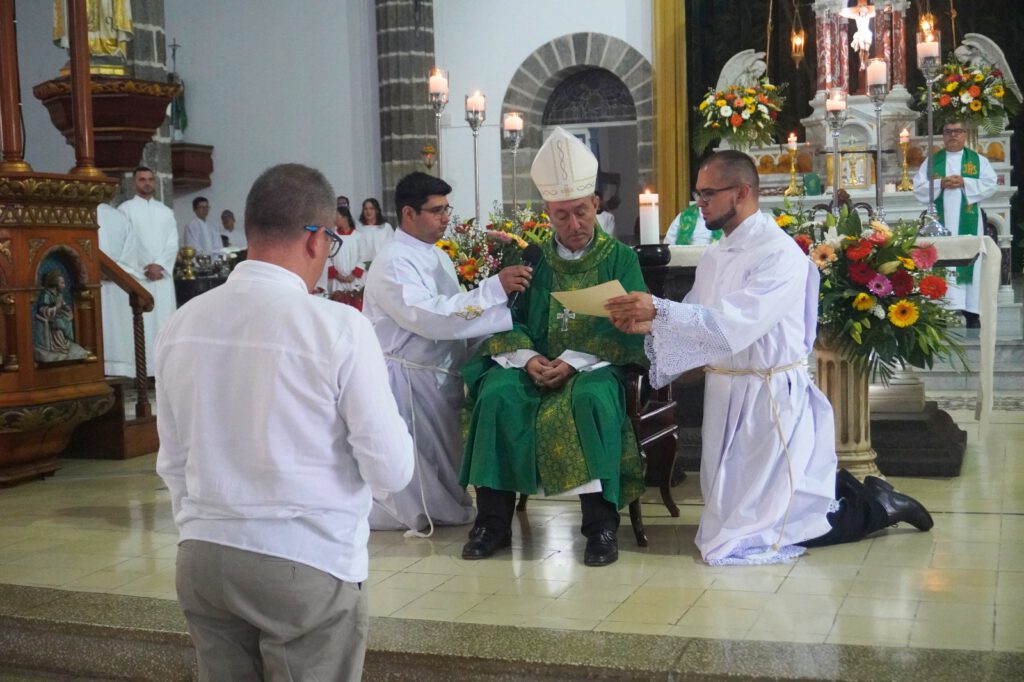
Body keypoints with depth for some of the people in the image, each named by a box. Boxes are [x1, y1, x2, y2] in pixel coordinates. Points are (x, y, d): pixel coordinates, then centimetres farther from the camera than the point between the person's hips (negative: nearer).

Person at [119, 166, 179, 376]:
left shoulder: (165, 211, 15)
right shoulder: (125, 209, 3)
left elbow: (172, 243, 7)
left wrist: (160, 265, -9)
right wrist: (145, 268, -11)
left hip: (163, 274, 4)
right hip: (138, 275, -4)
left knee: (165, 319, 1)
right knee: (142, 323, -9)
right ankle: (143, 370, -10)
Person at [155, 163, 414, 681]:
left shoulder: (181, 324, 1)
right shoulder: (338, 326, -15)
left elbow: (172, 462, 10)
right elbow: (392, 470, -11)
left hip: (201, 558, 5)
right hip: (308, 564, -5)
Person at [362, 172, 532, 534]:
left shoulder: (437, 256, 12)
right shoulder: (393, 263, -18)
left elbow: (453, 316, 11)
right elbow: (431, 319, -30)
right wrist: (494, 288, -31)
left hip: (442, 375, 9)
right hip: (409, 381, -9)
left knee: (441, 467, 15)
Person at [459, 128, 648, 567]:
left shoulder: (620, 258, 5)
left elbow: (628, 329, -5)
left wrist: (574, 361, -16)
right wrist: (527, 357, -14)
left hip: (594, 367, -2)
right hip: (534, 365, 3)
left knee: (592, 398, -36)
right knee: (496, 394, -28)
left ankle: (601, 522, -26)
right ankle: (494, 518, -17)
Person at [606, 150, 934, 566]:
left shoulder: (780, 253, -16)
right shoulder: (715, 256, 10)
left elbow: (733, 324, -28)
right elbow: (698, 321, 7)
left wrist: (658, 310, -31)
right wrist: (649, 325, -12)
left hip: (771, 396, -8)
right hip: (724, 393, 8)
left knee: (755, 531, -3)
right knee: (733, 509, 20)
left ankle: (876, 506, 14)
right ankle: (823, 485, 35)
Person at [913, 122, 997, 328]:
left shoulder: (978, 160, 8)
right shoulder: (931, 161, 10)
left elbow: (990, 184, -2)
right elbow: (918, 187, 3)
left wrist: (964, 183, -14)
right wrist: (940, 184, -12)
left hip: (967, 222, 0)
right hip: (940, 222, 1)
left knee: (969, 260, -3)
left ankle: (971, 310, 0)